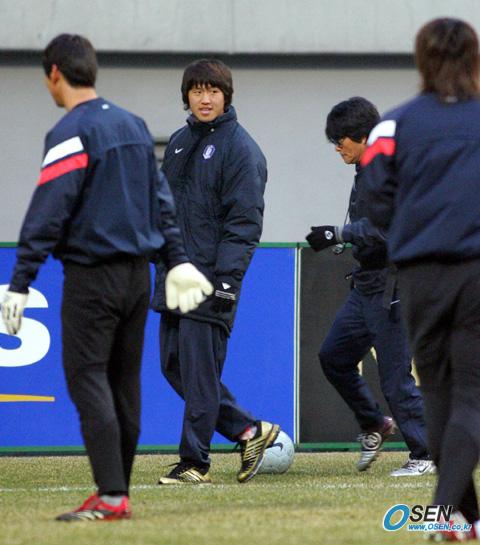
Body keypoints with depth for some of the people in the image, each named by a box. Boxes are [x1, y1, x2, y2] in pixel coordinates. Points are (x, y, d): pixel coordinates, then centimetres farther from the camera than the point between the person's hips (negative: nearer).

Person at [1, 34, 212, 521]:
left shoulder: (71, 133, -11)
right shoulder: (134, 125, 14)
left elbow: (48, 211, -17)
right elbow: (161, 200, 16)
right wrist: (176, 261, 19)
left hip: (92, 277, -8)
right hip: (138, 273, 8)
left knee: (87, 379, -8)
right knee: (124, 384, 12)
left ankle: (111, 496, -16)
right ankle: (117, 492, 15)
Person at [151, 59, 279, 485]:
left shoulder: (240, 148, -8)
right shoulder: (179, 142, 16)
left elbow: (244, 219, -13)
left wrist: (226, 277, -19)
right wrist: (162, 255, 17)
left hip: (212, 275, -9)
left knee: (199, 369, -6)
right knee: (174, 366, 9)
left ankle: (195, 462, 1)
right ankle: (249, 431, 18)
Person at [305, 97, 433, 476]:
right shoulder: (366, 172, 13)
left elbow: (385, 227, -26)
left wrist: (338, 235, -25)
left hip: (390, 288, -10)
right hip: (367, 286, 10)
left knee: (395, 375, -7)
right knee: (334, 356, 13)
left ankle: (425, 455, 1)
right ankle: (374, 424, 29)